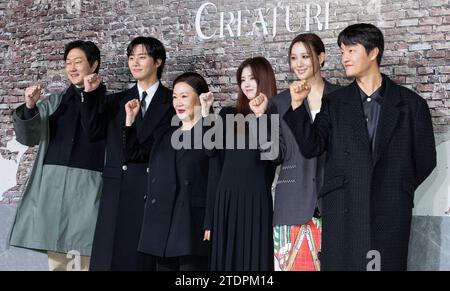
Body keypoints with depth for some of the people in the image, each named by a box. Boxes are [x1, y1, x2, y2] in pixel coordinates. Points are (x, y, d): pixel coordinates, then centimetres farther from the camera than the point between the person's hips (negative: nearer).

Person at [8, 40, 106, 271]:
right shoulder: (55, 102, 14)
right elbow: (28, 138, 9)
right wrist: (29, 107, -7)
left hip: (88, 185, -4)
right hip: (53, 184, 4)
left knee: (85, 256, -9)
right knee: (55, 256, 5)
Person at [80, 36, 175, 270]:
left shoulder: (172, 102, 4)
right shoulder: (116, 102, 15)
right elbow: (94, 129, 3)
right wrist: (90, 94, -8)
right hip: (118, 191, 3)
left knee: (150, 258, -1)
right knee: (112, 256, 0)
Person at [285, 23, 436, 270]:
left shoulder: (411, 104, 5)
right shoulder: (334, 103, 10)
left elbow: (425, 159, 9)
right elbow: (311, 148, 0)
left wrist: (398, 190, 10)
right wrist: (297, 105, -7)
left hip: (390, 213, -1)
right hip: (342, 211, 1)